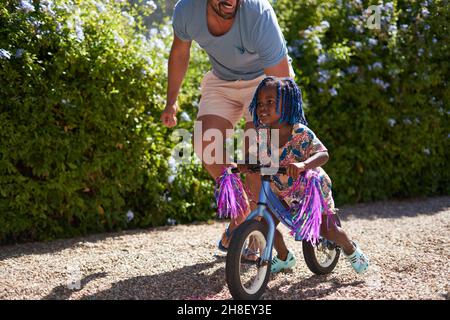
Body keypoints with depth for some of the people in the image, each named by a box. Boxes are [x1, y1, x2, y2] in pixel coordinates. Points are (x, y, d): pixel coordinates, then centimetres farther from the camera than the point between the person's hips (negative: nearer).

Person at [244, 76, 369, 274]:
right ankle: (284, 257, 22)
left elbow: (323, 154, -37)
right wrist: (238, 167, -27)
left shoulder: (300, 133, -29)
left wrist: (302, 165, -57)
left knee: (327, 230, -5)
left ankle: (351, 249, 30)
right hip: (280, 190, 5)